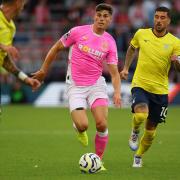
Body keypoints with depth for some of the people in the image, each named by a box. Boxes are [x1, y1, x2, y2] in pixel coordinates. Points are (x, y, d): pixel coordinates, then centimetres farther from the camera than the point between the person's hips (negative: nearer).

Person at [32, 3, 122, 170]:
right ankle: (79, 130, 22)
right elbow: (56, 48, 5)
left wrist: (117, 91, -18)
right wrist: (44, 70, 8)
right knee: (83, 125, -18)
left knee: (102, 125, -14)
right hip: (75, 87, -2)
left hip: (96, 85, 2)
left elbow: (114, 72, -1)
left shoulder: (110, 42, -1)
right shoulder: (78, 31, -7)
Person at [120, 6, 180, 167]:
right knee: (141, 115, -31)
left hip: (160, 89, 1)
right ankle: (135, 132, 3)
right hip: (140, 85, -1)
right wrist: (126, 68, 16)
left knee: (151, 130, 9)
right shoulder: (141, 34, 0)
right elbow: (132, 48, 21)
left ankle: (138, 157, 35)